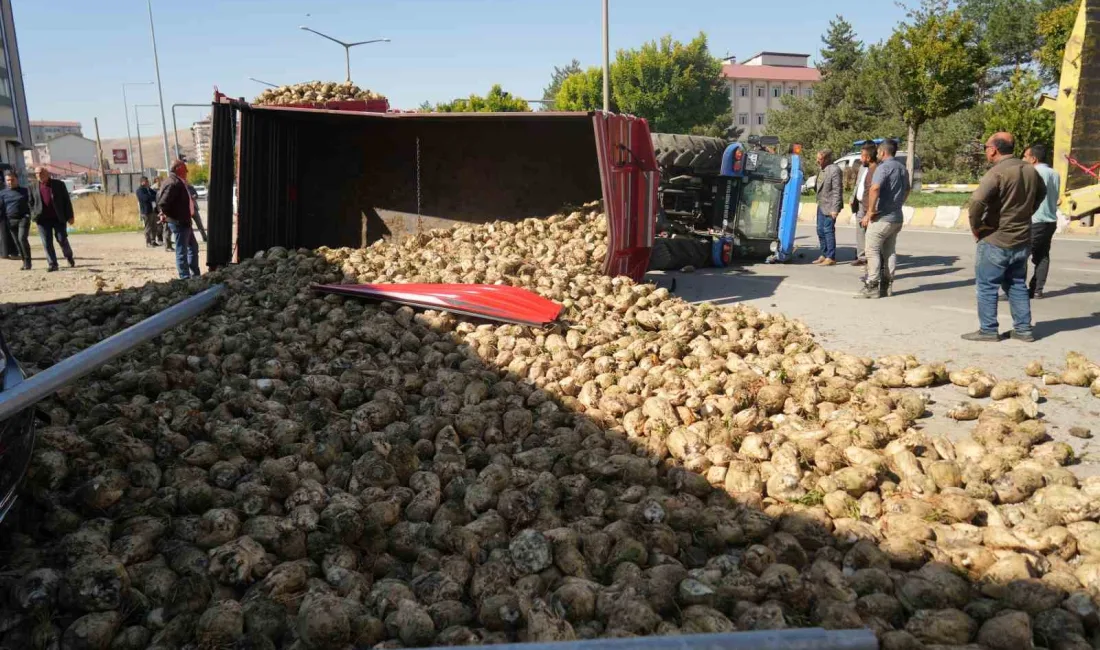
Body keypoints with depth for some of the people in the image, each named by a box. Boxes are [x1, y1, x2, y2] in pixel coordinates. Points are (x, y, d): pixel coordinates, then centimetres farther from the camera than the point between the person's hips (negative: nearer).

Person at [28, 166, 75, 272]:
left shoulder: (59, 184, 2)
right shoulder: (32, 188, 9)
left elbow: (67, 201, 2)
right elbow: (31, 203, 13)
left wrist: (70, 216, -2)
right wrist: (34, 217, -1)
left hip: (58, 218, -2)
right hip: (43, 219, 2)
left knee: (62, 240, 0)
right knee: (47, 243, 0)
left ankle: (69, 257, 27)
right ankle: (52, 264, 6)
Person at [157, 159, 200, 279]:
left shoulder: (179, 182, 13)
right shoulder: (173, 183, -18)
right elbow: (163, 203, -26)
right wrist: (167, 215, -12)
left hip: (184, 222, 11)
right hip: (178, 222, -11)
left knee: (193, 247, 19)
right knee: (182, 251, -5)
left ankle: (195, 274, 28)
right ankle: (185, 277, -1)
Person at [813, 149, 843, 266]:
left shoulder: (834, 170, -16)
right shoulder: (823, 169, 10)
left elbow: (837, 190, -18)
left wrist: (834, 209, -21)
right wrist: (819, 202, 13)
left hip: (829, 206, -9)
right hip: (821, 205, 9)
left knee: (828, 230, -5)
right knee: (820, 230, 14)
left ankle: (831, 258, 3)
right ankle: (824, 255, 25)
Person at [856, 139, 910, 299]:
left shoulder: (883, 167, -13)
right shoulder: (902, 168, 16)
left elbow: (875, 188, -27)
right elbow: (906, 190, 28)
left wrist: (870, 211, -23)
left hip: (882, 218, -9)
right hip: (897, 217, 9)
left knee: (873, 251, -5)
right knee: (890, 251, 12)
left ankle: (872, 287, -7)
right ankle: (887, 285, 14)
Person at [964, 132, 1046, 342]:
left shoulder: (997, 172, -19)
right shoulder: (1030, 170, 7)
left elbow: (977, 200, -32)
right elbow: (1041, 194, 25)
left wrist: (975, 227, -18)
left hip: (995, 241, -7)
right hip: (1022, 241, 8)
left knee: (987, 286, 4)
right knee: (1017, 285, 17)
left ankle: (988, 330, 8)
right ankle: (1023, 329, 20)